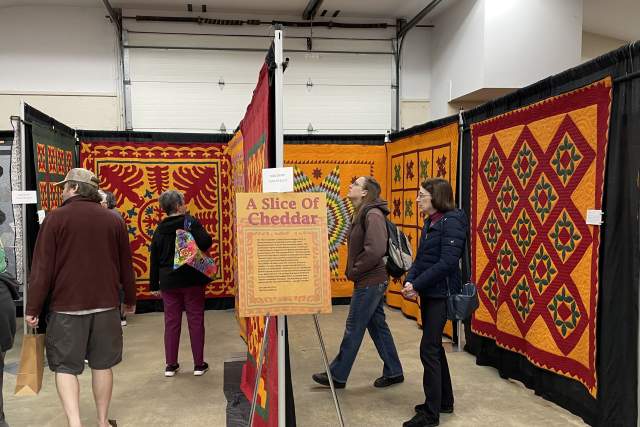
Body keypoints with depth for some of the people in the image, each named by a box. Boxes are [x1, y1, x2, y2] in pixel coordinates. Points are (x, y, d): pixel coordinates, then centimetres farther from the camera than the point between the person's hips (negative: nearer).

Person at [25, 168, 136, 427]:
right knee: (102, 364, 13)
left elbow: (42, 268, -8)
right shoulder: (113, 221, 5)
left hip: (67, 306, -3)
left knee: (65, 366, 8)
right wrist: (130, 299, 22)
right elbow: (125, 266, 11)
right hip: (105, 305, 3)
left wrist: (33, 308, -1)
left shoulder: (56, 218, -6)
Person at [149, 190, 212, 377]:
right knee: (196, 321, 6)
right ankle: (199, 364, 12)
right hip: (192, 280, -3)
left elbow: (154, 259, 8)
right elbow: (205, 243, -22)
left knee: (171, 322, 11)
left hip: (168, 282, 4)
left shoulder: (159, 229, 5)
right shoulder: (191, 222, -9)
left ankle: (171, 365, 17)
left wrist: (154, 284, 14)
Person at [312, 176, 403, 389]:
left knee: (353, 329, 3)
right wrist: (353, 270, 6)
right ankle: (393, 372, 28)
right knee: (377, 326, 16)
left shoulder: (373, 214, -18)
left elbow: (375, 250, -27)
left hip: (369, 282, -9)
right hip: (370, 281, 9)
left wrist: (354, 271, -16)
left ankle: (337, 375, 16)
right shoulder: (360, 214, 11)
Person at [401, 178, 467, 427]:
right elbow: (420, 259, 10)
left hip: (441, 294, -9)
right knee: (435, 347, 16)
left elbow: (447, 262, -22)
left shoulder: (451, 222, -15)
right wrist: (409, 281, -7)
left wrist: (417, 285, -20)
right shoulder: (430, 222, 11)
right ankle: (444, 401, 31)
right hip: (428, 293, 9)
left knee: (428, 349, -5)